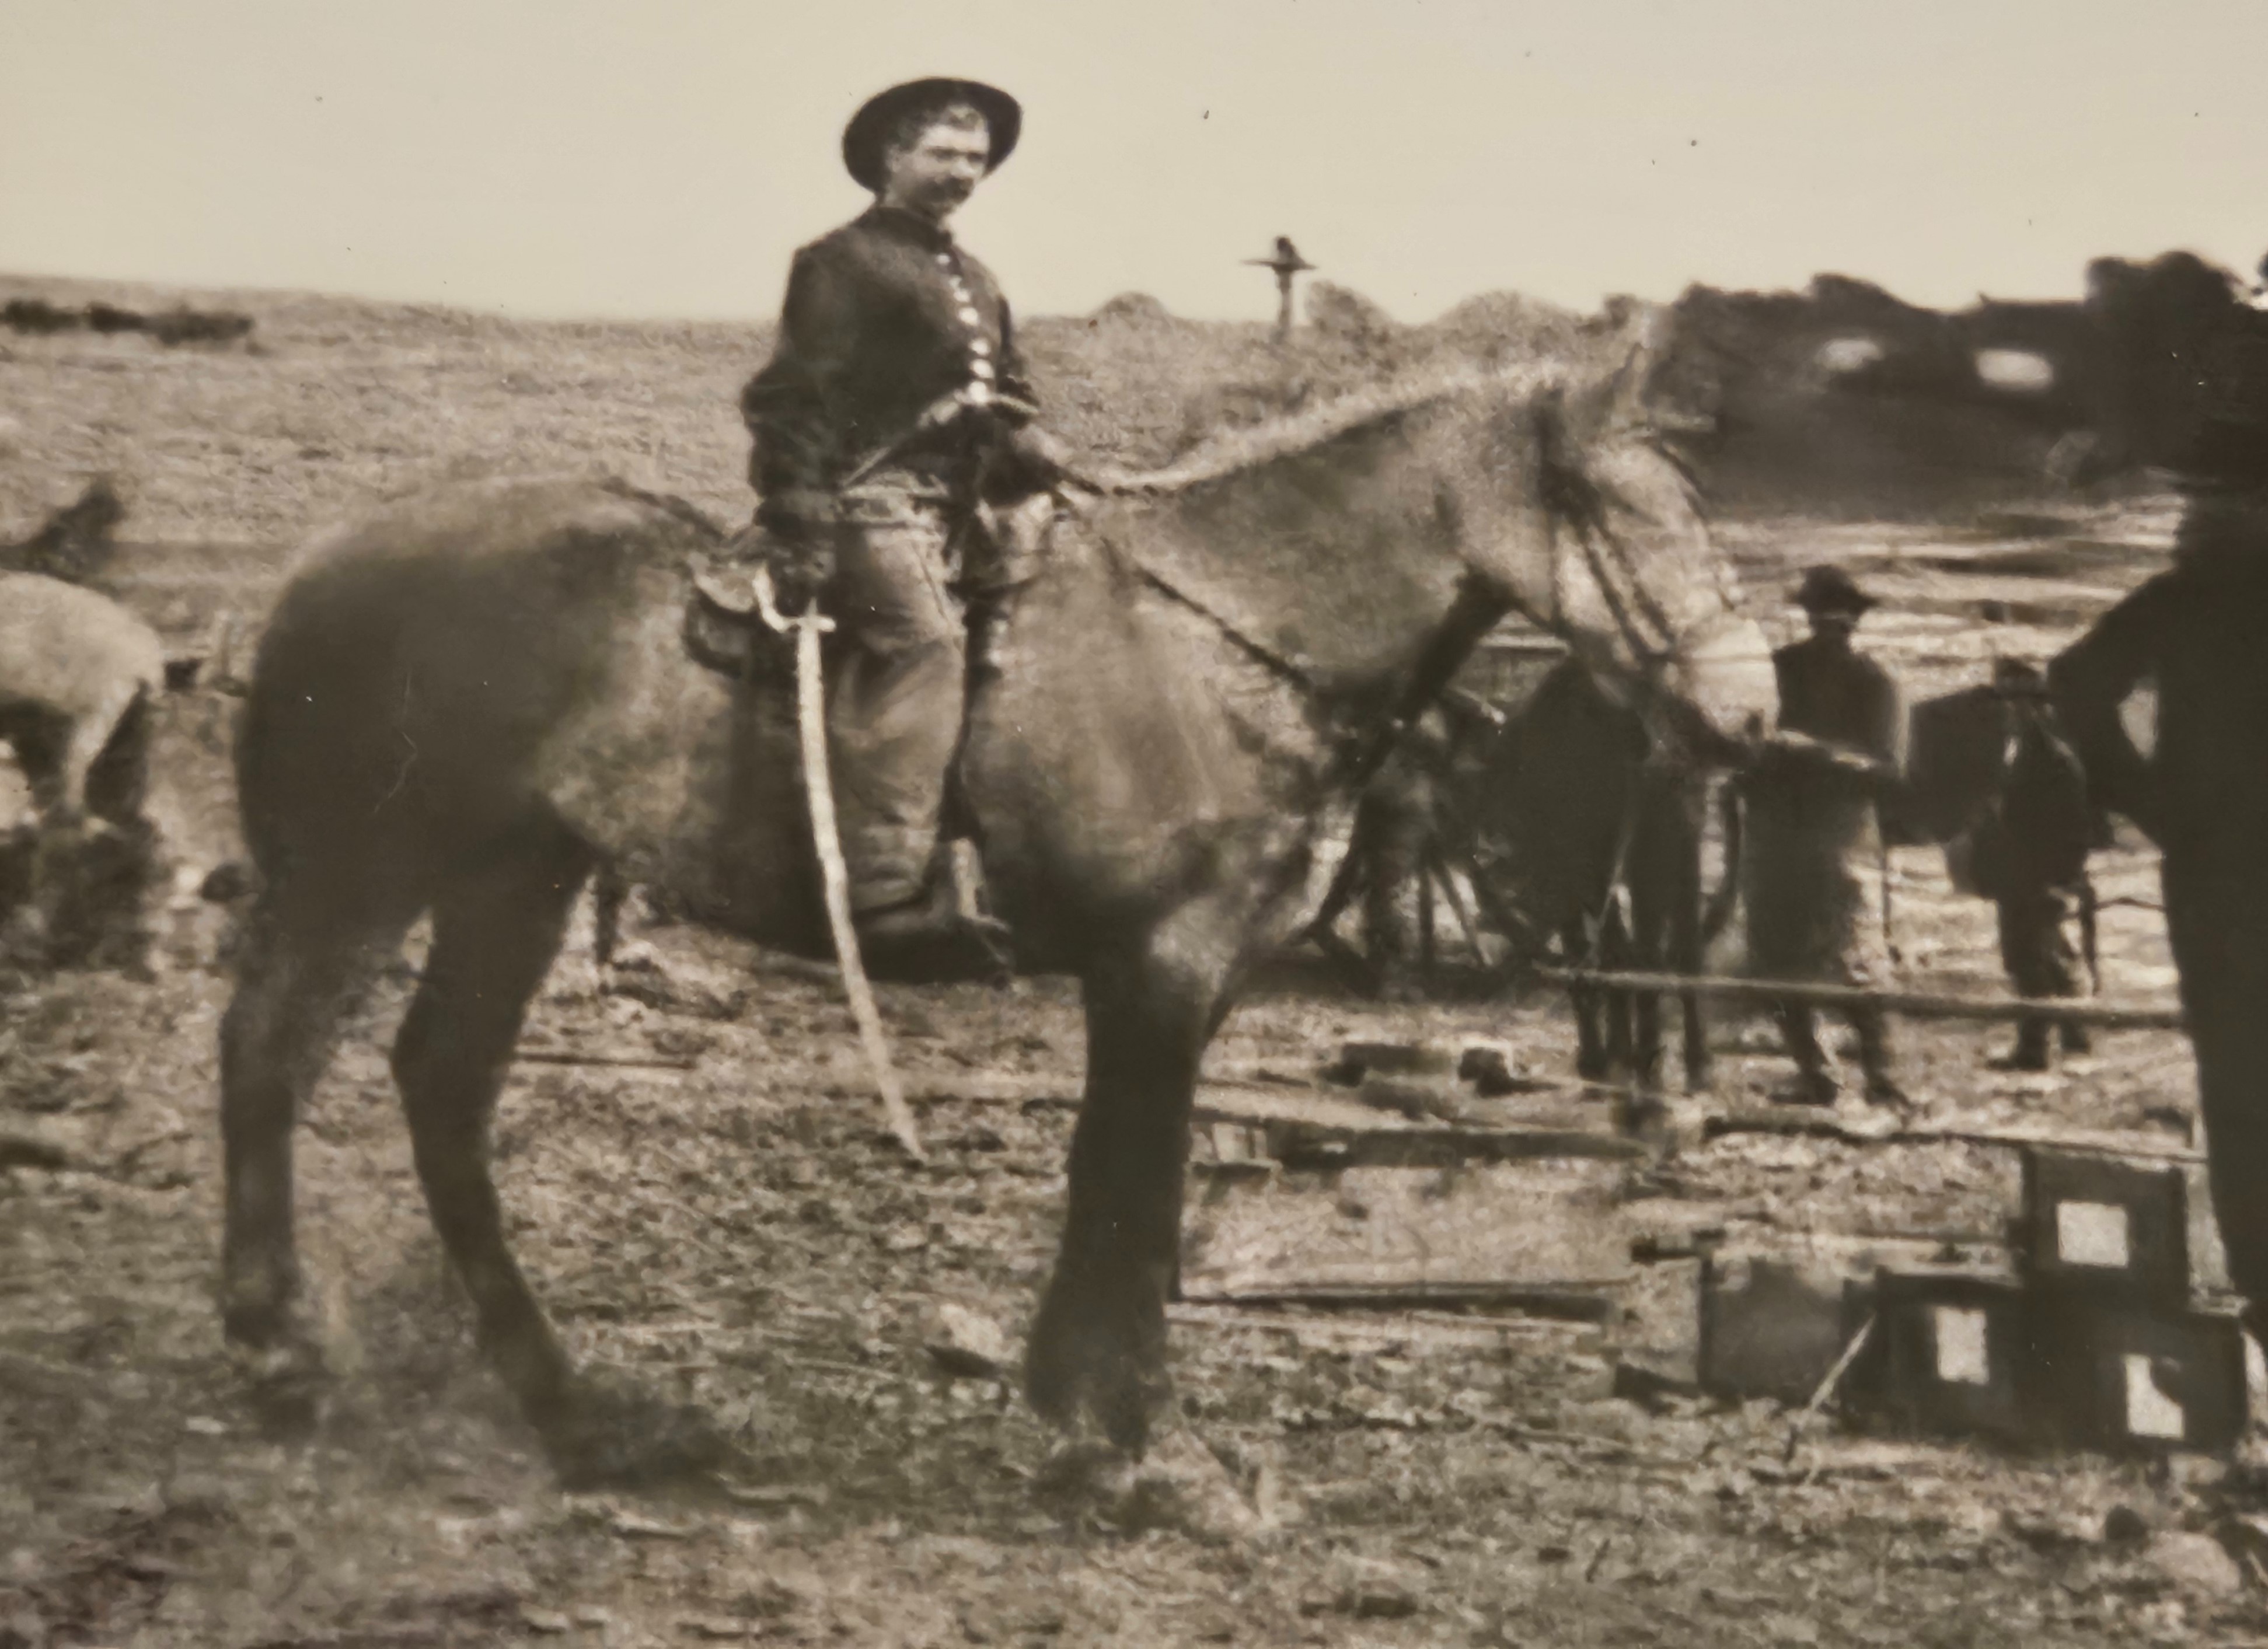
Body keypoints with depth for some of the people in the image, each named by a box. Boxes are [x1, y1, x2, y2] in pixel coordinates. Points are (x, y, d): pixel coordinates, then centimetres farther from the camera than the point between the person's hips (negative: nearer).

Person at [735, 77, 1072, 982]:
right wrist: (800, 525, -17)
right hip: (872, 499, -9)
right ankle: (891, 897, -34)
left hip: (952, 508, 9)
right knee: (924, 640, -26)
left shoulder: (978, 284, 26)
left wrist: (1027, 452, 8)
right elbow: (798, 399, -8)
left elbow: (1009, 404, 31)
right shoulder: (843, 263, 0)